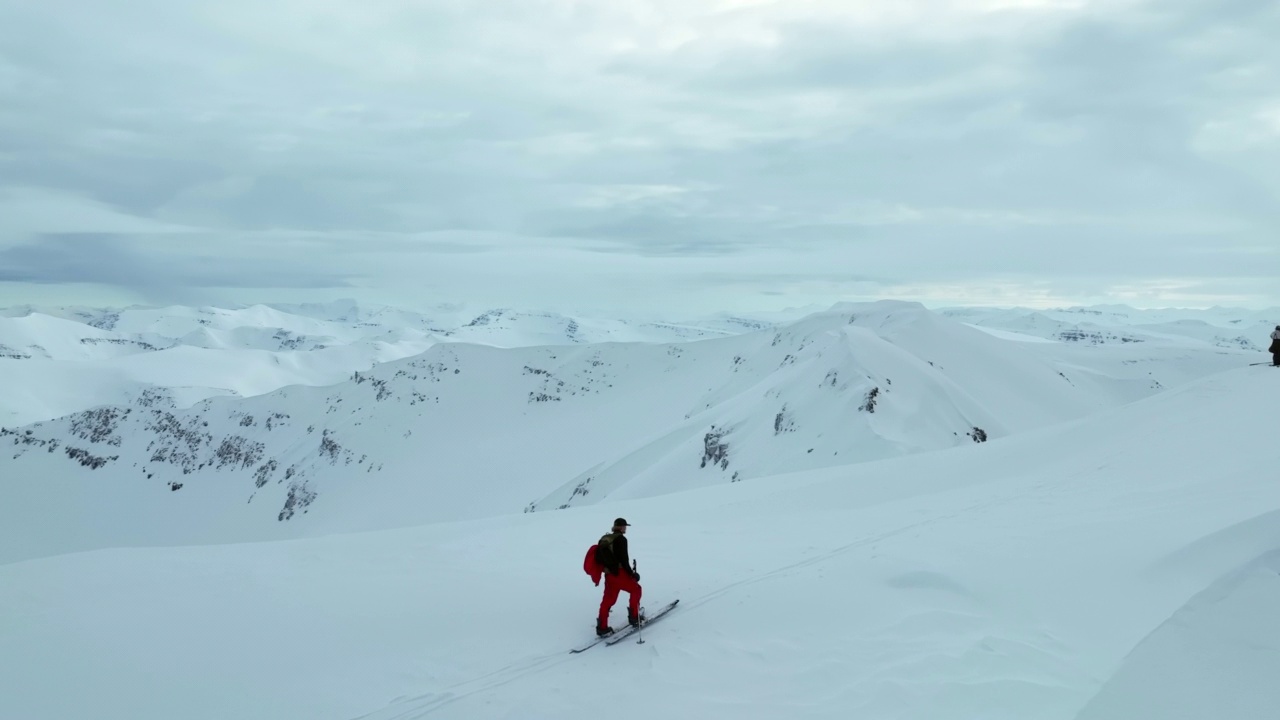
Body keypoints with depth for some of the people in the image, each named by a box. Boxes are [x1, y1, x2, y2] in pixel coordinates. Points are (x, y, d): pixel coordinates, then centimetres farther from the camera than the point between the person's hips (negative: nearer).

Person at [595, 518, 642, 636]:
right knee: (635, 589, 13)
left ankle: (602, 627, 13)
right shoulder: (621, 539, -11)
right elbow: (623, 560, -17)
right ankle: (634, 617, 14)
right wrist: (632, 573, -11)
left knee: (608, 600, 13)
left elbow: (599, 558, 14)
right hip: (619, 573, -7)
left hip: (609, 575, 7)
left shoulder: (604, 539, 11)